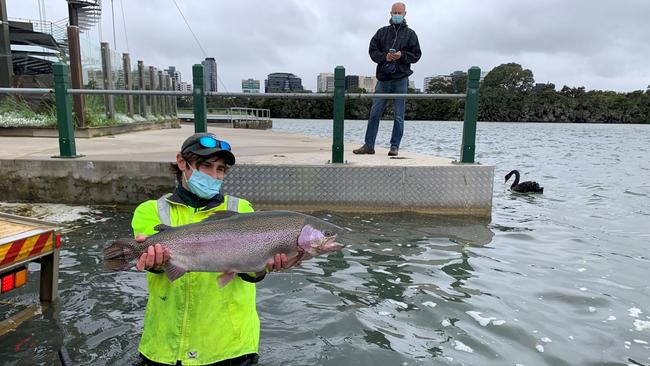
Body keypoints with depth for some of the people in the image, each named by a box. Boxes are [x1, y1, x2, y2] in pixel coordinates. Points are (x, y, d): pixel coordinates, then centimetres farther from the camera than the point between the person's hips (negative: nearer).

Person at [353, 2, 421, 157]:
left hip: (400, 79, -1)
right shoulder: (382, 32, 13)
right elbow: (372, 50, 8)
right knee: (374, 113, 1)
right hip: (383, 78, 2)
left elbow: (416, 54, 4)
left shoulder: (410, 33, 9)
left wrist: (402, 55, -13)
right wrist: (384, 57, -10)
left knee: (399, 116, 0)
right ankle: (369, 145, 6)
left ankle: (395, 146, 7)